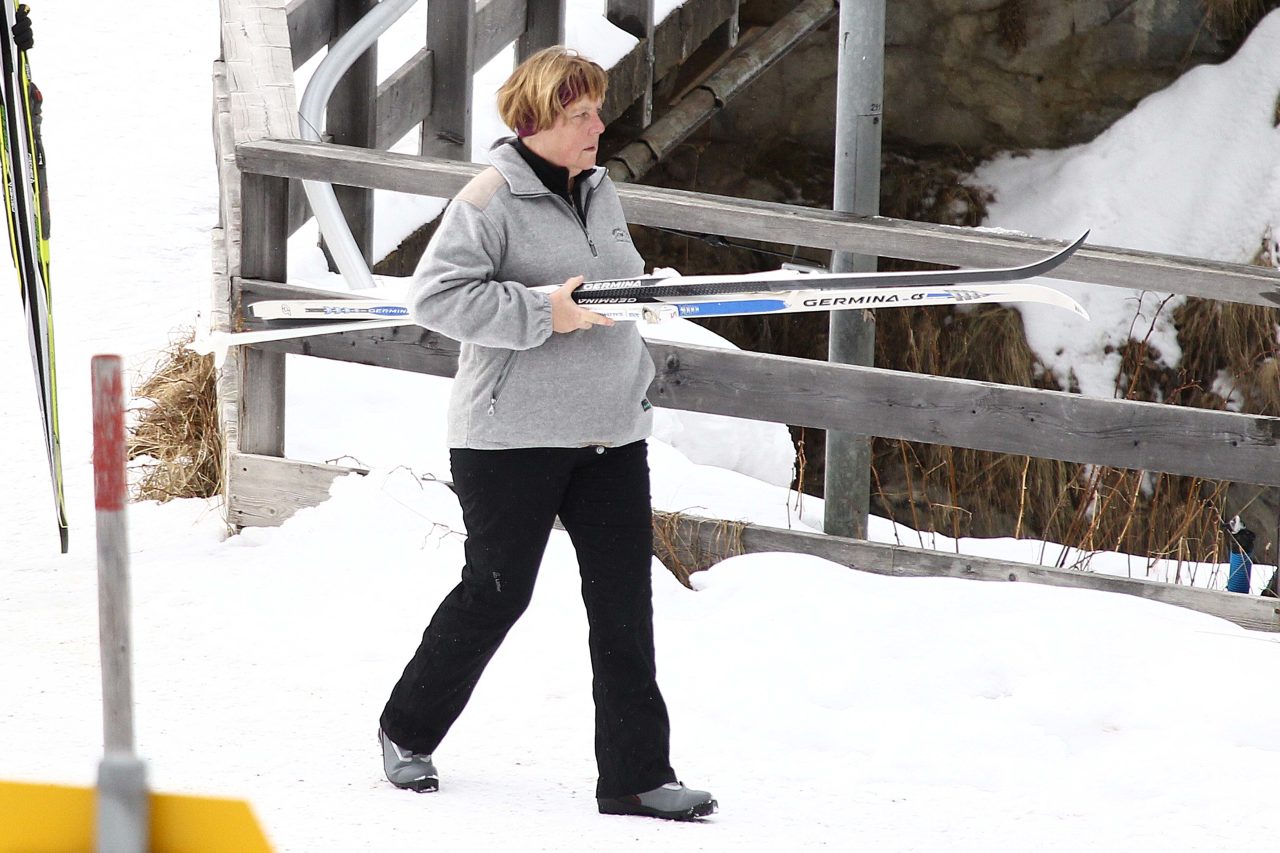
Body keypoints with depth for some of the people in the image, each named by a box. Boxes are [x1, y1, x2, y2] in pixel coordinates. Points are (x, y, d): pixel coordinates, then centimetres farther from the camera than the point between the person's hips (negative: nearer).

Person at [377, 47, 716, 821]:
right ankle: (407, 732, 26)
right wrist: (544, 315, -24)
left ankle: (636, 774, 5)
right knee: (496, 593, 3)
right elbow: (436, 295, -19)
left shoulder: (601, 192, 11)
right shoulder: (491, 200, -12)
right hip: (512, 434, -6)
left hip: (610, 431, 7)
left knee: (625, 600, 1)